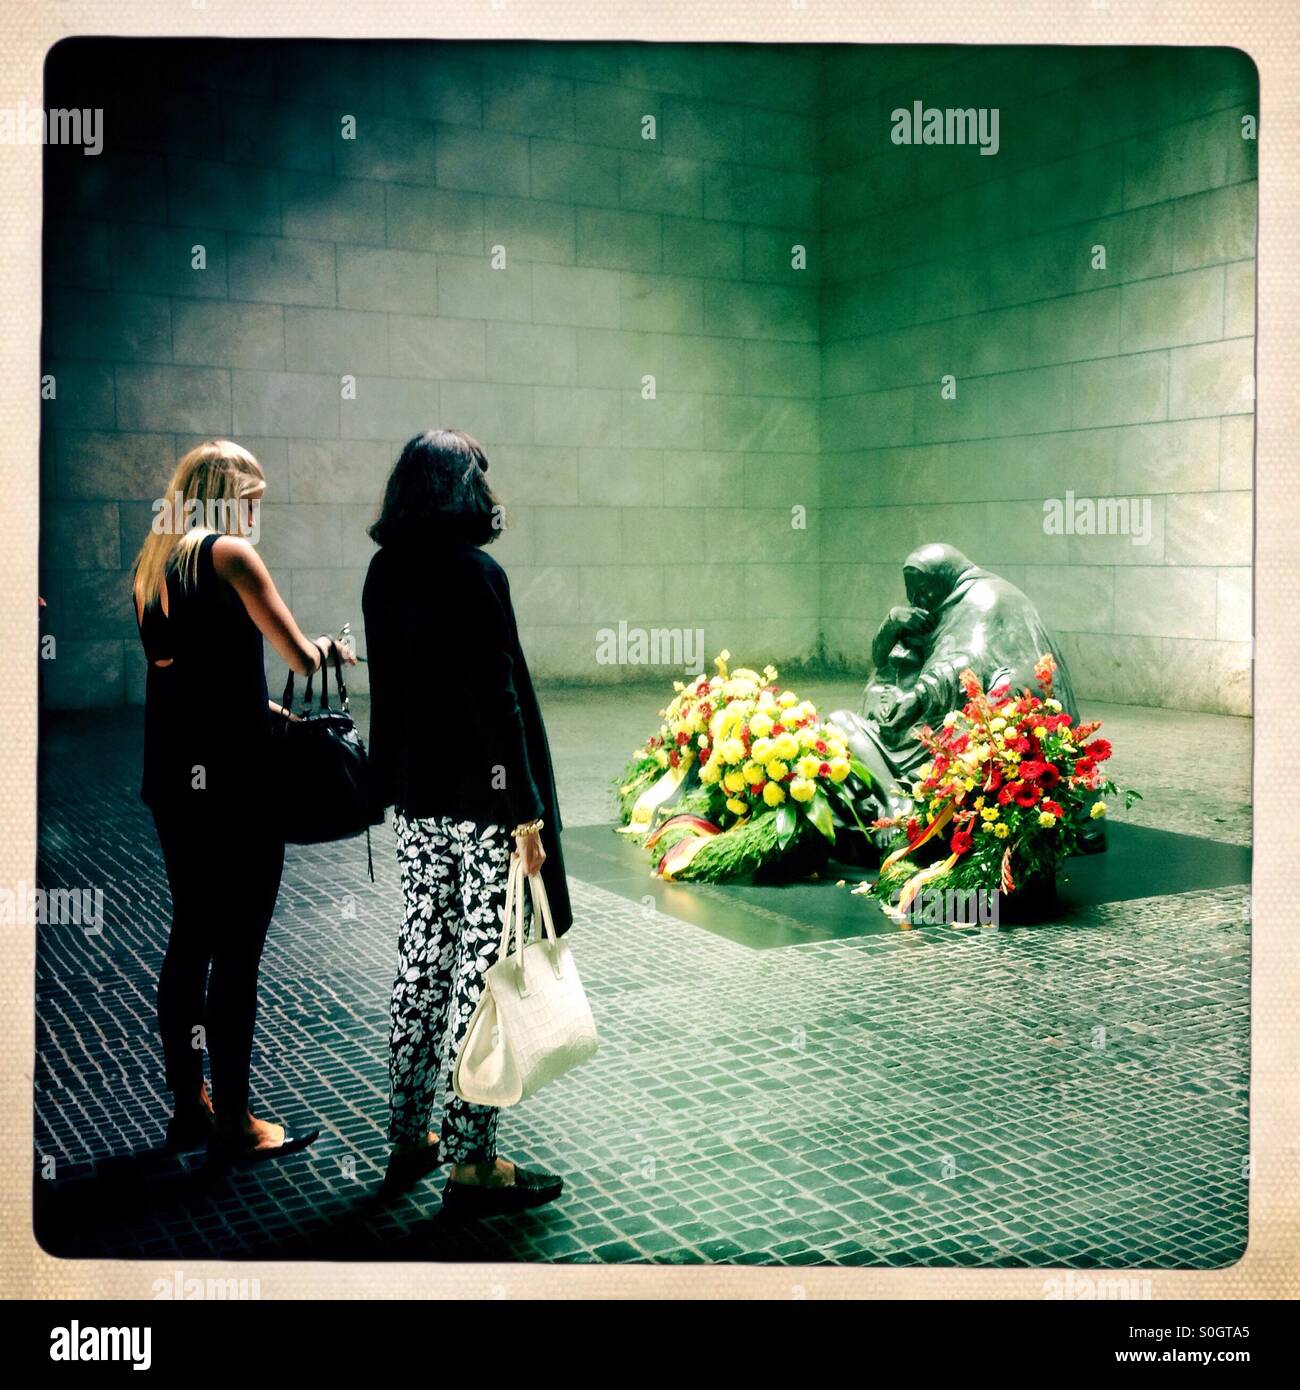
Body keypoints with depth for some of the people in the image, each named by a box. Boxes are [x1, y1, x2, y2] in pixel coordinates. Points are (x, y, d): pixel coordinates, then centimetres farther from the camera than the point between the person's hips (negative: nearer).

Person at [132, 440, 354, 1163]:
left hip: (173, 777, 8)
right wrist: (328, 647, 10)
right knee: (238, 950, -1)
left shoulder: (153, 564, 13)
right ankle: (235, 1122, 8)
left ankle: (189, 1105, 25)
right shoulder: (229, 554, -9)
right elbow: (300, 656, -11)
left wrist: (270, 710, 17)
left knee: (189, 941, 15)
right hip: (235, 778, -8)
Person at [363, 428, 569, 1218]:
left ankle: (410, 1136, 27)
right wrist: (527, 811, -15)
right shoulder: (476, 575, -16)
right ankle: (471, 1161, 7)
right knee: (482, 963, 0)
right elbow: (499, 699, -18)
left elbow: (394, 680, 11)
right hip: (482, 798, -7)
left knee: (423, 952, 16)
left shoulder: (385, 575, 5)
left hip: (416, 797, 7)